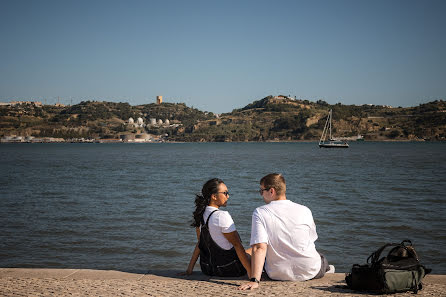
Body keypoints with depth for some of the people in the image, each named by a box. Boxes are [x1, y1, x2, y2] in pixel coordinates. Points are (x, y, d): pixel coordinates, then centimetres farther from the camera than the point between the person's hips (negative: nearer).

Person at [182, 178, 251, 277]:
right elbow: (237, 245, -21)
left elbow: (200, 243, 9)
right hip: (229, 269, -7)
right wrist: (251, 272, -19)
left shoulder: (200, 214, 1)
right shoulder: (222, 216, -23)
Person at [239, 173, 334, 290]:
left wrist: (255, 280, -25)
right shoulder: (304, 210, -6)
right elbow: (312, 239, 9)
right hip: (310, 273, 1)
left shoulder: (259, 213, -13)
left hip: (278, 275, -1)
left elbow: (259, 247, -22)